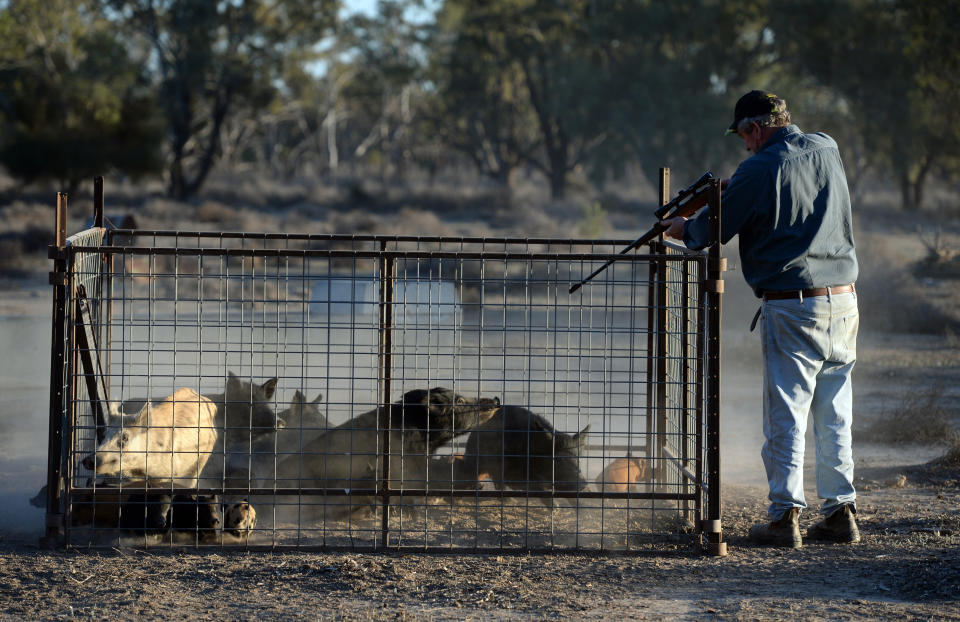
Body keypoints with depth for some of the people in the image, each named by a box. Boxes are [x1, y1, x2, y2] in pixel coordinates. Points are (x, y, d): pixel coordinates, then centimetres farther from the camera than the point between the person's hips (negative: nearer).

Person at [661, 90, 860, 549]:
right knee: (834, 415, 12)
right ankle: (841, 511, 14)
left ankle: (785, 517, -1)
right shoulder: (828, 152, 10)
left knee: (785, 417, 0)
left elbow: (712, 230, -3)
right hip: (843, 303, 6)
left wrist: (683, 228, 18)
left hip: (792, 308, -6)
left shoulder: (760, 170, -10)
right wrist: (730, 191, 23)